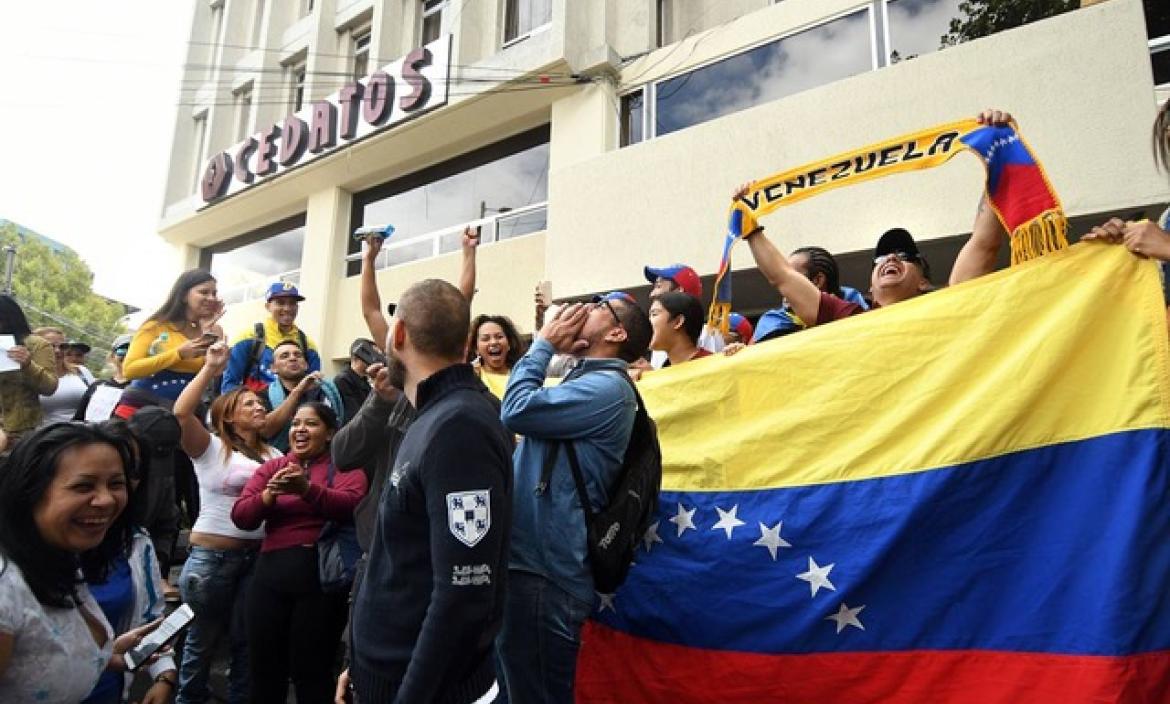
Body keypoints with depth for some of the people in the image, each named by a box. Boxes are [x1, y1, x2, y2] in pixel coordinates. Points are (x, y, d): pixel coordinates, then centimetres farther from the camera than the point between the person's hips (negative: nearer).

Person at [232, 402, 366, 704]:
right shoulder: (271, 467, 13)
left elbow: (350, 505, -16)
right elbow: (240, 516, 2)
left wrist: (307, 490, -32)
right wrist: (268, 495, -17)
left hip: (322, 574, -4)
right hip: (271, 572, 4)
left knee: (312, 672, 4)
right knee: (264, 670, 11)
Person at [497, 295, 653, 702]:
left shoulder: (608, 387, -15)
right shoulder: (583, 382, 17)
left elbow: (518, 412, -21)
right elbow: (526, 416, 16)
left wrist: (544, 345, -10)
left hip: (544, 568, -10)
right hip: (528, 558, 10)